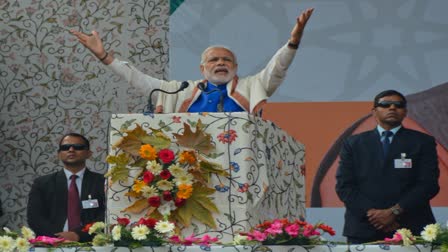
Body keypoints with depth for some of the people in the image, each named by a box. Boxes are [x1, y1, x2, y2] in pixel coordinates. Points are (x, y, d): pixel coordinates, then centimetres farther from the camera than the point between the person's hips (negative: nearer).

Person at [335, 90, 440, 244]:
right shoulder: (353, 144, 12)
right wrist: (372, 213, -11)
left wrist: (394, 212, -11)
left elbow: (429, 184, -1)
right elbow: (344, 186, 4)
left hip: (410, 229, -1)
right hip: (363, 230, 1)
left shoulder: (423, 142, 9)